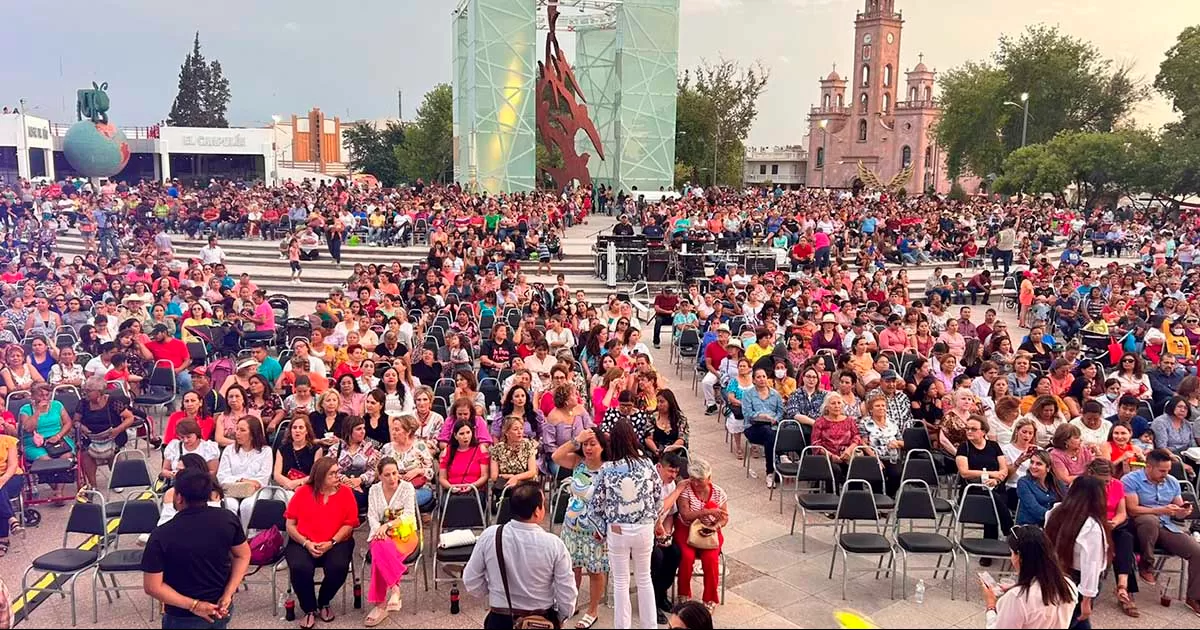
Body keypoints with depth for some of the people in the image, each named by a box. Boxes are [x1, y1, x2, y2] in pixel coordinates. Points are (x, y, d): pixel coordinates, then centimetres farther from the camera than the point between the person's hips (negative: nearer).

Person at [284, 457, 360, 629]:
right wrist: (306, 543, -13)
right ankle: (309, 609, -3)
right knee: (299, 568, -31)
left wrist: (331, 543, -15)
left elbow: (349, 524, -2)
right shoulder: (303, 492, 1)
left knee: (338, 567, -30)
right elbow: (290, 524, 2)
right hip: (303, 543, 0)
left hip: (336, 543, 0)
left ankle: (323, 603, 4)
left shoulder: (345, 492, 1)